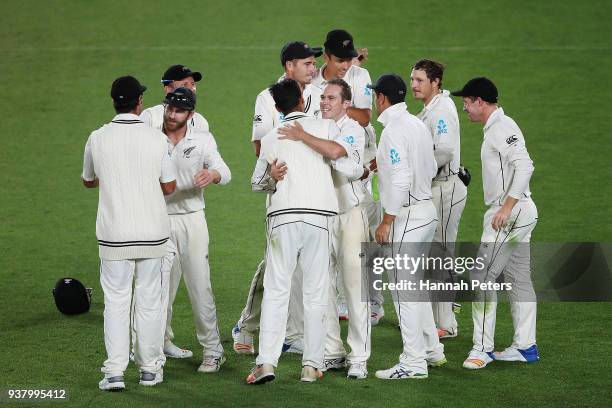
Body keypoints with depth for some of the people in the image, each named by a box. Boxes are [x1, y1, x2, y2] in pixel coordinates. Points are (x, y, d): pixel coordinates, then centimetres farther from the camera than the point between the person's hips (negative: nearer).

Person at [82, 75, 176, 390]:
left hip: (114, 234, 0)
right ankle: (149, 369, 15)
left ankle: (114, 372, -3)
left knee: (116, 301, 4)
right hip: (152, 233, 0)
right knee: (149, 301, 10)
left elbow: (88, 181, 13)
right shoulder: (155, 138, -6)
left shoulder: (97, 139, -4)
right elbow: (169, 187, 2)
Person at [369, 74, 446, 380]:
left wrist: (387, 222, -19)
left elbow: (401, 179, -23)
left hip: (407, 214, -10)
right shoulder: (418, 125, 12)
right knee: (414, 283, 20)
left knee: (403, 286, -5)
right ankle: (432, 350, 25)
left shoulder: (394, 129, -17)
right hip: (427, 211, 10)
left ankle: (413, 363, -4)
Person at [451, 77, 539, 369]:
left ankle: (482, 348, -8)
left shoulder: (502, 127, -15)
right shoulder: (495, 128, 17)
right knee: (518, 278, 12)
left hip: (512, 212, -11)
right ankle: (525, 346, 17)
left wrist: (506, 207, -28)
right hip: (518, 213, 11)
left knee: (482, 277, -10)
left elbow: (524, 166, -25)